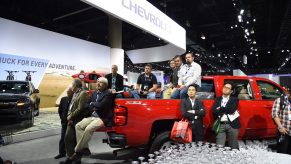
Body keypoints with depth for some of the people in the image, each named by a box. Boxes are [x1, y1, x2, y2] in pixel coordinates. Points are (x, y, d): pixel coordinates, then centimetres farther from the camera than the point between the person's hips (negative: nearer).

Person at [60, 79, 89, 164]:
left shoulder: (83, 94, -14)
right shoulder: (75, 94, 15)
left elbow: (80, 109, -20)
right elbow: (70, 106, 16)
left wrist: (71, 116, -12)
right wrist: (69, 115, -1)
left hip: (78, 121, -9)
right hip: (71, 121, 9)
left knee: (77, 140, 2)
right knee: (67, 138, 11)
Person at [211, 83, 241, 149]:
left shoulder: (234, 99, 8)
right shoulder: (218, 99, 14)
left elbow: (232, 109, -12)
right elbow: (213, 111, -1)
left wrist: (220, 109, -4)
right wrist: (227, 110, -9)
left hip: (232, 125, -1)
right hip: (221, 125, 1)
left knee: (233, 147, 7)